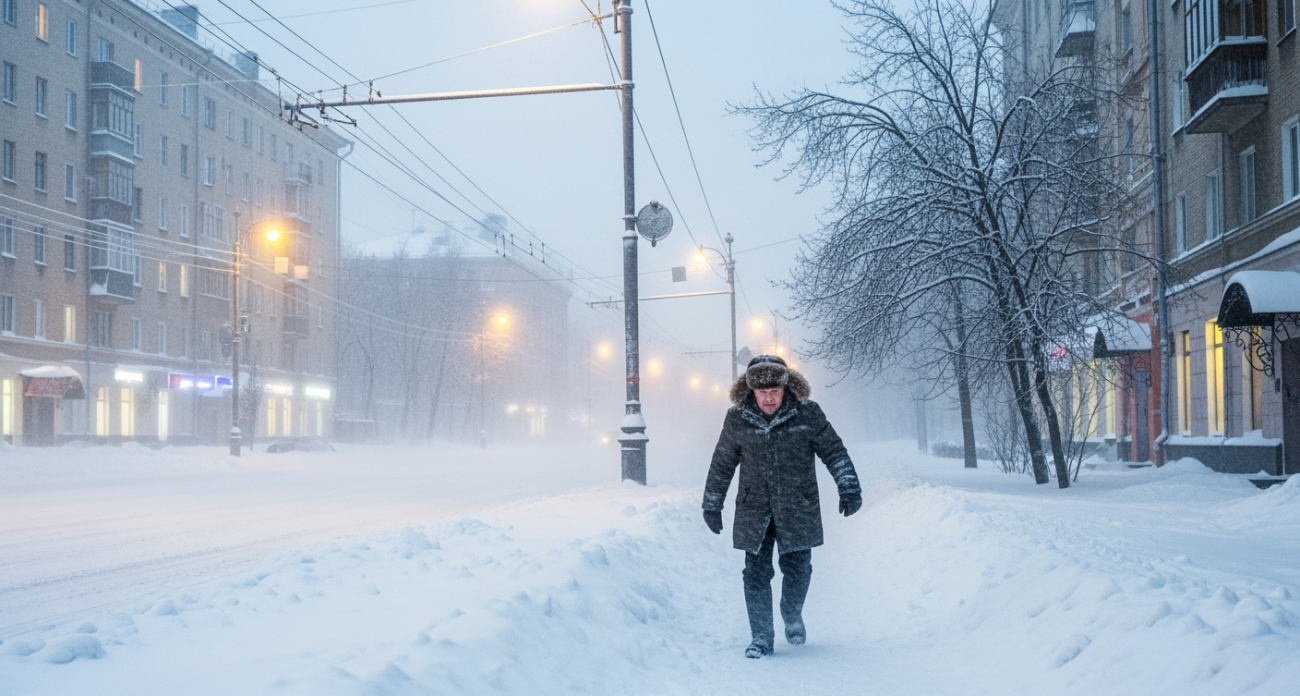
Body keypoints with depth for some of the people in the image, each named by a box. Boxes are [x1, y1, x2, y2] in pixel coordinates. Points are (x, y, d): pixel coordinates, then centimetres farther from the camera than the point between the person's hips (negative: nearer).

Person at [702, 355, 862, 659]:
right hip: (754, 514, 0)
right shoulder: (737, 419, -5)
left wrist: (849, 488, -10)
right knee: (756, 575, -2)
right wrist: (712, 505, 11)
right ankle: (761, 637, 11)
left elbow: (834, 451, -1)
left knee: (798, 571, 9)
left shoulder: (808, 414, -9)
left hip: (798, 511, 0)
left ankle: (793, 618, 38)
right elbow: (721, 465, 7)